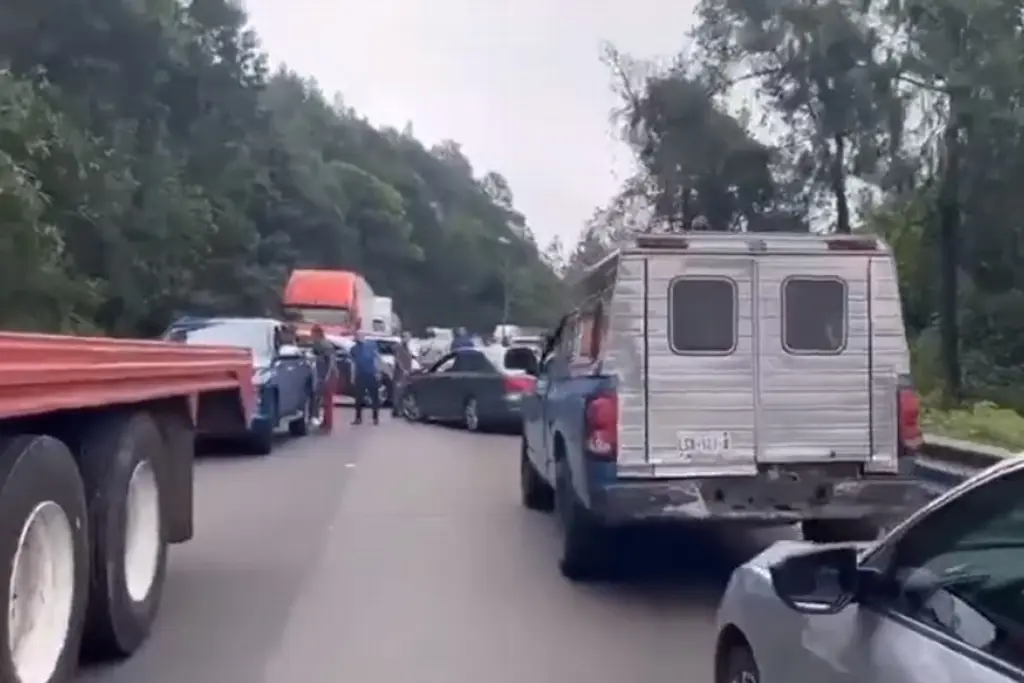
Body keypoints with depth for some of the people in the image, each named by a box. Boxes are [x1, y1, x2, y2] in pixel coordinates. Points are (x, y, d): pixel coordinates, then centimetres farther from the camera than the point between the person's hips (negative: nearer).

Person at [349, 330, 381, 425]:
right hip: (360, 376, 2)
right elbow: (353, 363, 10)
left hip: (371, 375, -2)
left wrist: (378, 372, -7)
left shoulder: (371, 345, 0)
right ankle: (358, 418, 11)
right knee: (359, 397, 4)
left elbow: (377, 358, 0)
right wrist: (353, 376, 5)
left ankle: (376, 417, 10)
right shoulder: (354, 349, 8)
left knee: (374, 396, 2)